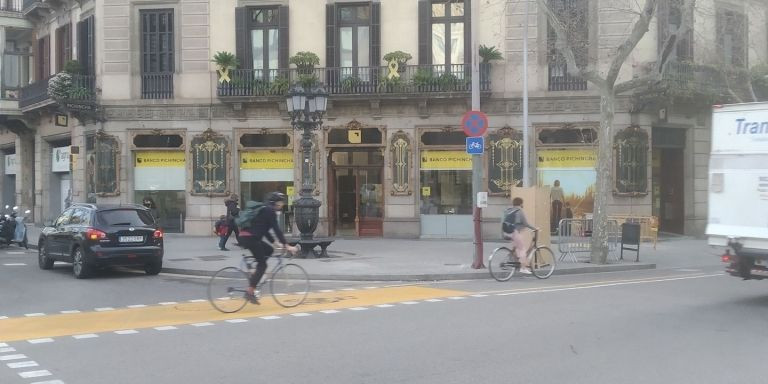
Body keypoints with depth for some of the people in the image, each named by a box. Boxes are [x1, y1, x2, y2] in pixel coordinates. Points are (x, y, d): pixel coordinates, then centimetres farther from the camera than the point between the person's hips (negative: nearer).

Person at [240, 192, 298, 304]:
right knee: (262, 265, -2)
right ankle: (250, 292, -5)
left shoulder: (265, 211, 22)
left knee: (269, 250, 21)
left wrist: (276, 243, 23)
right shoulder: (270, 212, -7)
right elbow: (277, 230, -14)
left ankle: (253, 278, 15)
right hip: (250, 238, -9)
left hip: (245, 237, 9)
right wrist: (287, 246, -15)